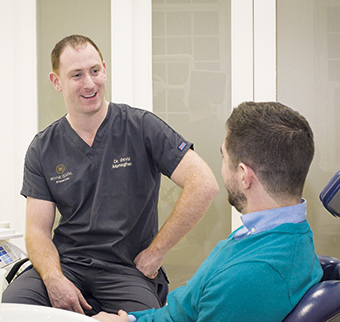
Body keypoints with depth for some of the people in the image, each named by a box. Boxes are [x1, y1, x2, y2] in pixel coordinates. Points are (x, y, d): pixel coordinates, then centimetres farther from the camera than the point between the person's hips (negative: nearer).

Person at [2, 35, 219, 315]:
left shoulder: (141, 127, -1)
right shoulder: (42, 149, 9)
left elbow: (204, 186, -9)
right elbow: (38, 229, 7)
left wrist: (156, 252, -7)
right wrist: (54, 279, -15)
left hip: (128, 268, -2)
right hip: (66, 263, 3)